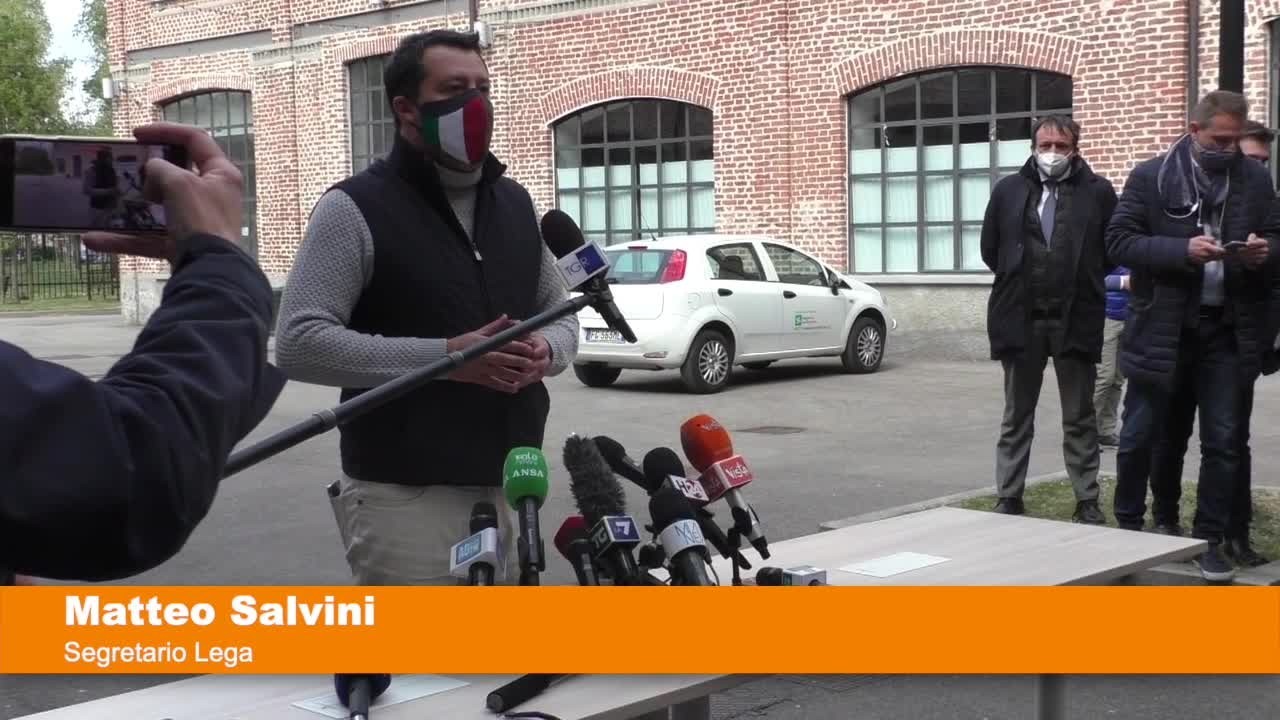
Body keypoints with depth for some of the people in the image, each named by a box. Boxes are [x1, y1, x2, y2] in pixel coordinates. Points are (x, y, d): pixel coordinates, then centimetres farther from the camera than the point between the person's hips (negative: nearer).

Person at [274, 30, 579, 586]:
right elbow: (299, 343, -15)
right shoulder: (356, 209, -7)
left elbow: (561, 313, 22)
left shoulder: (515, 203, 14)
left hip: (510, 486, 7)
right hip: (405, 494, -6)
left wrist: (546, 350, -4)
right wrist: (443, 356, -22)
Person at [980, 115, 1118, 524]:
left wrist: (1082, 283, 4)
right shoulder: (1009, 190, 5)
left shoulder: (1098, 192, -2)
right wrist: (1020, 280, 9)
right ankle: (1009, 498, 17)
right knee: (1016, 417, 10)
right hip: (1020, 319, 2)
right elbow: (990, 249, 11)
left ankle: (1087, 501, 15)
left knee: (1080, 418, 7)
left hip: (1076, 319, -2)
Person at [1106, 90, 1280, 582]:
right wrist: (1183, 250, -20)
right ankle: (1128, 525, 25)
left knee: (1223, 439, 5)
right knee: (1141, 435, 7)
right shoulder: (1151, 177, -3)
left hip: (1228, 329, 2)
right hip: (1163, 327, -2)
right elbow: (1118, 240, -7)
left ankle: (1209, 540, 16)